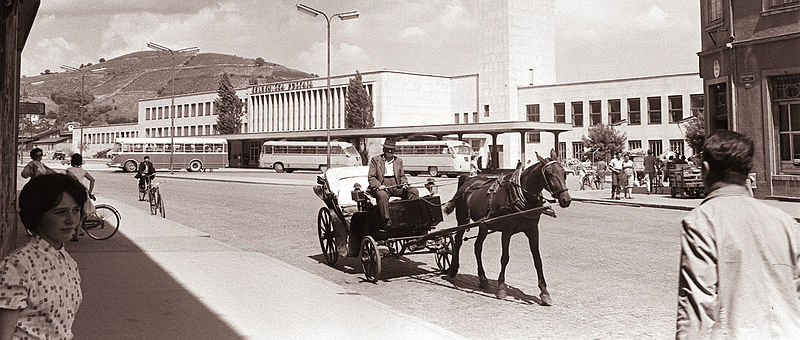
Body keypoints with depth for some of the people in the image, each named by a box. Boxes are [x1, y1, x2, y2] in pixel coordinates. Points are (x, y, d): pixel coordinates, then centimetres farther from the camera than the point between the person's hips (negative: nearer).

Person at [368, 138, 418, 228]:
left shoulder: (398, 160, 24)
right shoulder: (375, 160, 11)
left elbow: (402, 176, 24)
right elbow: (371, 177, 4)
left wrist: (405, 183, 0)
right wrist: (379, 185, -15)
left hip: (397, 187, 4)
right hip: (383, 187, -4)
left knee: (414, 191, -20)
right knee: (382, 195, -39)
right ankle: (386, 220, -45)